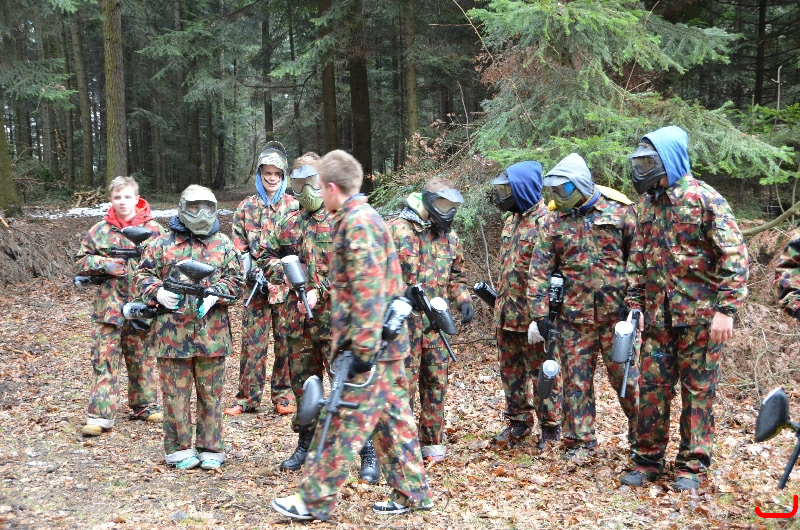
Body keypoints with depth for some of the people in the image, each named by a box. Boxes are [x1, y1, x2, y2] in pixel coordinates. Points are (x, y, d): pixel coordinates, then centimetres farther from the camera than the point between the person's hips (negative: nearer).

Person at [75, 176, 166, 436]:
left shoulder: (154, 229, 2)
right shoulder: (99, 231, 5)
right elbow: (80, 262, 8)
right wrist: (104, 264, -10)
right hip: (109, 305, 0)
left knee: (143, 359, 12)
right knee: (104, 358, -3)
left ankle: (145, 405, 27)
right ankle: (100, 415, 0)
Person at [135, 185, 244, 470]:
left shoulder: (223, 244, 10)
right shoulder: (162, 243, 6)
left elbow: (236, 279, 7)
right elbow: (143, 274, 8)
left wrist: (215, 294, -10)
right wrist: (157, 292, -11)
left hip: (212, 332, 1)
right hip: (172, 331, -1)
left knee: (211, 393, 8)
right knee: (176, 392, 5)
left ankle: (210, 449, 19)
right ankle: (178, 448, 18)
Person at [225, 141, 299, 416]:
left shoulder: (294, 206, 5)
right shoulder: (246, 207, 9)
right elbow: (239, 248, 8)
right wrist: (249, 273, -7)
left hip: (286, 284, -1)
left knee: (285, 341, 4)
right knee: (252, 341, 2)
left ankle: (283, 394, 15)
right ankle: (248, 397, 10)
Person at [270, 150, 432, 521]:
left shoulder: (357, 222, -16)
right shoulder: (364, 218, 16)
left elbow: (368, 291, -23)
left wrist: (363, 347, -23)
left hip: (370, 343, -10)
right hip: (387, 343, 10)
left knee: (342, 423, -2)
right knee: (392, 417, 14)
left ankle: (314, 500, 7)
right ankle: (411, 493, 21)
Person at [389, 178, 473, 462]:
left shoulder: (450, 237, 13)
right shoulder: (397, 229, -6)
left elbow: (456, 276, 22)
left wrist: (463, 300, 5)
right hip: (404, 319, -5)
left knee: (436, 382, 9)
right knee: (404, 381, -3)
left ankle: (432, 441, 20)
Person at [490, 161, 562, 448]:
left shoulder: (545, 222, -15)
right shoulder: (512, 220, 15)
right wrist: (497, 294, 22)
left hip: (533, 314, -9)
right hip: (507, 313, 9)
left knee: (542, 371, 2)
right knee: (511, 370, 15)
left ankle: (551, 426, 13)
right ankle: (519, 420, 27)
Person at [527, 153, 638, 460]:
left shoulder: (619, 210, -1)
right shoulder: (555, 221, 4)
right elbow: (539, 270, 2)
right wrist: (540, 314, -4)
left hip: (616, 311, -2)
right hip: (573, 316, 2)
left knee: (625, 375, 5)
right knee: (576, 379, 6)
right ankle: (580, 440, 18)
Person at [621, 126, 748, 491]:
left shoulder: (704, 199, -10)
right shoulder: (648, 203, 10)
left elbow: (734, 255, -14)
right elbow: (638, 259, 16)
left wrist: (725, 309, -19)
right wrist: (634, 304, 9)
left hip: (699, 315, -6)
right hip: (658, 315, 6)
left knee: (698, 390, 4)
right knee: (652, 386, 8)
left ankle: (692, 465, 14)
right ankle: (647, 459, 20)